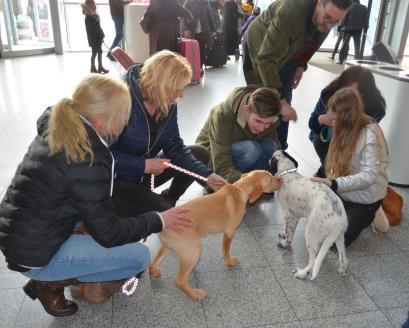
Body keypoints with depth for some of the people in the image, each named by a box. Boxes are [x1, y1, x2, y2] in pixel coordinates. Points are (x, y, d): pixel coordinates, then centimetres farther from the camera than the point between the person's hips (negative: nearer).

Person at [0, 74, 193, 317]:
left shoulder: (56, 129, -3)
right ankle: (49, 283, 5)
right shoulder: (87, 162, -29)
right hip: (36, 255, -8)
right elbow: (108, 233, -19)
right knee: (140, 257, -4)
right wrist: (159, 221, -9)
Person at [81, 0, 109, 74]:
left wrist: (102, 35, 12)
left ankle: (100, 67, 23)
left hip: (98, 37, 8)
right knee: (94, 52, 0)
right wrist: (92, 40, -20)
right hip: (94, 38, -8)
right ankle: (93, 68, 12)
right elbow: (89, 30, -19)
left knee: (100, 51, 13)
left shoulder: (95, 14, 9)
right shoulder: (88, 17, -17)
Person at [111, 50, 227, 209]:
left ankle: (168, 199, 16)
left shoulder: (168, 104, -5)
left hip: (147, 173, 7)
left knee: (199, 153, 4)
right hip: (119, 180, -7)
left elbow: (174, 146, -6)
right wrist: (143, 165, -27)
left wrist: (207, 175, -16)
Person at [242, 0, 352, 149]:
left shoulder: (326, 17, -16)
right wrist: (280, 100, -41)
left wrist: (301, 65, -6)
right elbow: (266, 59, -40)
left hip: (287, 55, 6)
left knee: (284, 104, 3)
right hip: (259, 51, -6)